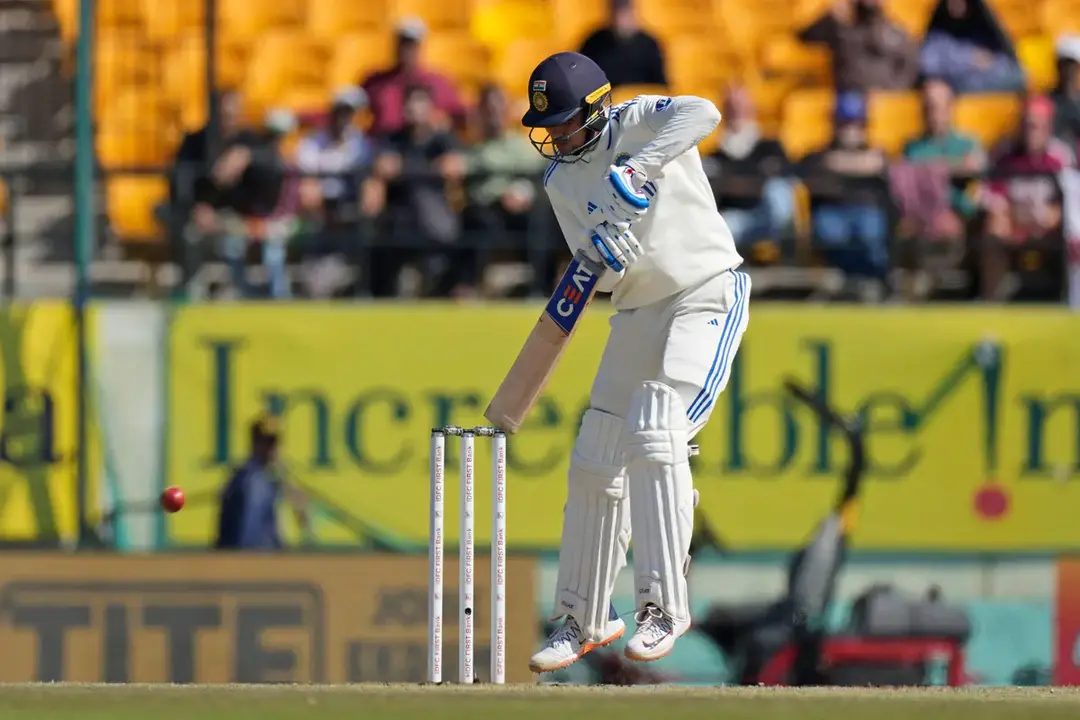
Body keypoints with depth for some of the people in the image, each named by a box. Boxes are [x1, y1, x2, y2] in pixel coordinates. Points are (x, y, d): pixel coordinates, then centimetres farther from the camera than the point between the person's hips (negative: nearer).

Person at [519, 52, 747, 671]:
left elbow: (703, 113, -35)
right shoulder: (560, 179, 4)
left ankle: (665, 604, -18)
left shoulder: (638, 123, -13)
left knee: (654, 432, -24)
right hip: (638, 313, 7)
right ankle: (586, 620, 20)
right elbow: (602, 271, -3)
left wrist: (634, 173, -42)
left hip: (707, 294, -7)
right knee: (594, 464, 6)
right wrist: (609, 254, -28)